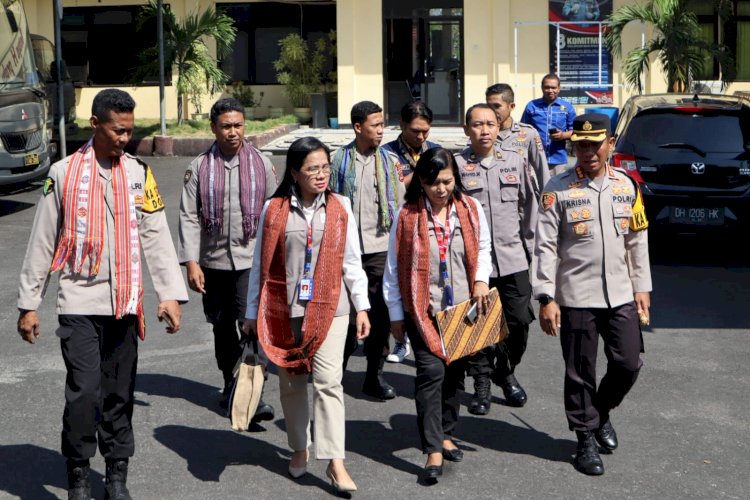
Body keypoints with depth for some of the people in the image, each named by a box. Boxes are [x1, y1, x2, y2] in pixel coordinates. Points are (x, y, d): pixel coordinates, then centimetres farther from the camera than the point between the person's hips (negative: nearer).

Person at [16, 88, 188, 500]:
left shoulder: (139, 173, 6)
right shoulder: (64, 173, 0)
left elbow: (156, 236, 3)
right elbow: (42, 243, 3)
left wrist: (170, 293, -7)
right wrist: (28, 304, 3)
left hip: (124, 303, 3)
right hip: (79, 301, -2)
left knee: (119, 393, 9)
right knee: (84, 391, -9)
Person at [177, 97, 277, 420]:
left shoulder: (261, 163, 3)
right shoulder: (199, 167, 1)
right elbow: (188, 216, -1)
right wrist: (191, 262, -8)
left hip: (252, 260, -2)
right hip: (213, 261, 2)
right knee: (222, 327, 14)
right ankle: (231, 385, 32)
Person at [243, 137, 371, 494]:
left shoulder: (340, 207, 2)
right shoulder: (274, 209, -1)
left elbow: (351, 261, 6)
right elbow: (261, 264, 4)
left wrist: (361, 307, 3)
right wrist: (253, 313, 6)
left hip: (329, 307, -1)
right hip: (285, 308, 1)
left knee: (329, 381, -9)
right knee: (292, 381, 11)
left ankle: (335, 461, -8)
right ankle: (299, 448, 30)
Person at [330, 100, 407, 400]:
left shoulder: (390, 161, 5)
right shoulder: (340, 161, 2)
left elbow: (400, 204, 8)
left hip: (381, 247, 1)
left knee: (380, 313, 1)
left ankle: (375, 375, 11)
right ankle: (337, 367, 27)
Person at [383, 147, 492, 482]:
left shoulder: (471, 209, -1)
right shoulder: (407, 215, -8)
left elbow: (483, 249, 15)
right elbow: (393, 269, -1)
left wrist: (481, 280, -4)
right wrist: (396, 315, 1)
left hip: (462, 307, 4)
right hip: (423, 309, -3)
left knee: (455, 372, 12)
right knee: (431, 370, -13)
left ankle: (446, 434, 31)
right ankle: (433, 450, -10)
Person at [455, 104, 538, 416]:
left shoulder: (516, 162, 9)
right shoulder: (456, 165, -3)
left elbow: (529, 207, 15)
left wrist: (530, 246, 13)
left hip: (513, 258, 3)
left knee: (520, 320, 3)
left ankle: (505, 372, 27)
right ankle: (481, 383, 18)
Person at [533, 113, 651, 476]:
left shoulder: (626, 186, 7)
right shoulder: (558, 189, -6)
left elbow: (638, 240, 13)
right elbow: (545, 247, -8)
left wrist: (642, 287, 11)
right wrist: (546, 298, -12)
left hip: (621, 295, 4)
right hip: (576, 297, -4)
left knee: (628, 364, 4)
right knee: (580, 371, 4)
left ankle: (602, 412, 32)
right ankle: (586, 438, 20)